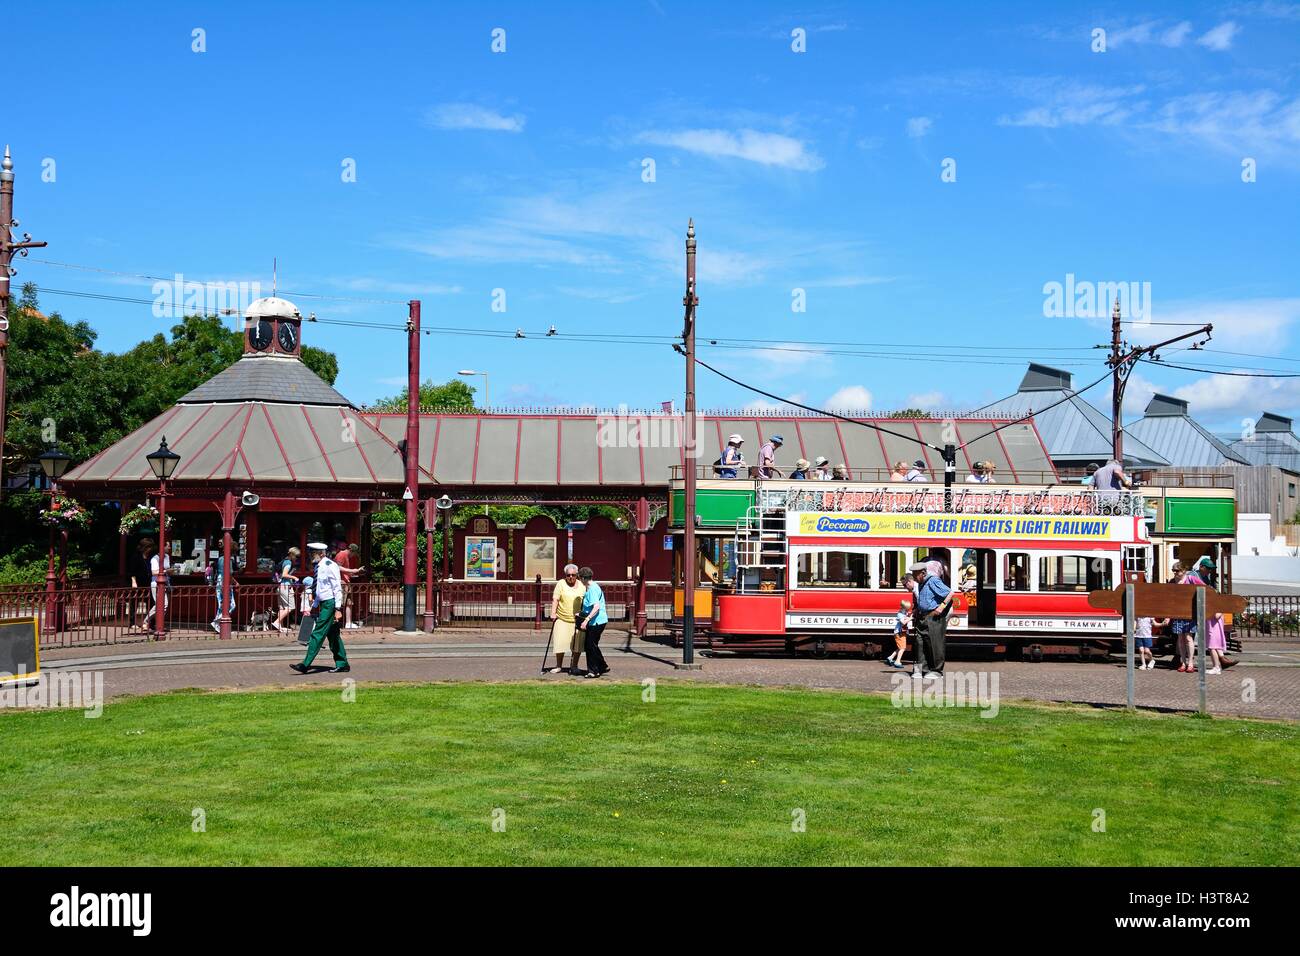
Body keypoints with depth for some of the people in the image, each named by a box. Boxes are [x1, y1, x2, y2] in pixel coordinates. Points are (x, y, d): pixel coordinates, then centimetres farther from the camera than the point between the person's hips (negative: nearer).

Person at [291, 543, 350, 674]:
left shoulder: (329, 566, -15)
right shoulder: (318, 567, 13)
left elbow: (337, 588, -16)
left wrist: (338, 609, -19)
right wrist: (316, 606, 22)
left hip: (330, 603, -10)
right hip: (324, 604, 10)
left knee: (318, 634, -9)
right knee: (333, 635, 12)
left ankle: (305, 665, -10)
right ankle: (342, 664, 17)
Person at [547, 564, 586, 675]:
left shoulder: (582, 586, 7)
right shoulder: (561, 584, -1)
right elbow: (555, 599, -7)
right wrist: (553, 613, -16)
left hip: (577, 620, 2)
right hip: (562, 619, -2)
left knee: (578, 644, 0)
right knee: (560, 643, 0)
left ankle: (574, 666, 13)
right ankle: (559, 666, 15)